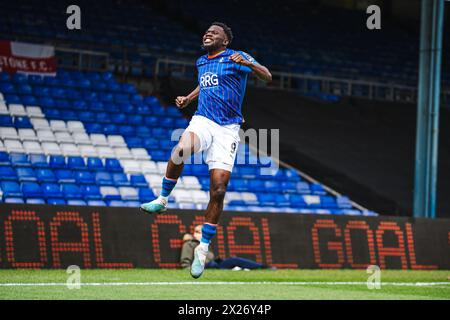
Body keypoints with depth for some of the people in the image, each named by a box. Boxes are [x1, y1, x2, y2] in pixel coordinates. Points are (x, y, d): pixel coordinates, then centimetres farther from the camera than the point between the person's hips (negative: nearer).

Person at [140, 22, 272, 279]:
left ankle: (203, 248, 1)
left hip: (227, 129, -3)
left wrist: (247, 63, -31)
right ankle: (162, 199, -16)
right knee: (182, 149, -35)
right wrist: (188, 99, 23)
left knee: (218, 190, -9)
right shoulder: (202, 62, 17)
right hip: (203, 121, 3)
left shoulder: (237, 57, 0)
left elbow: (267, 76, -13)